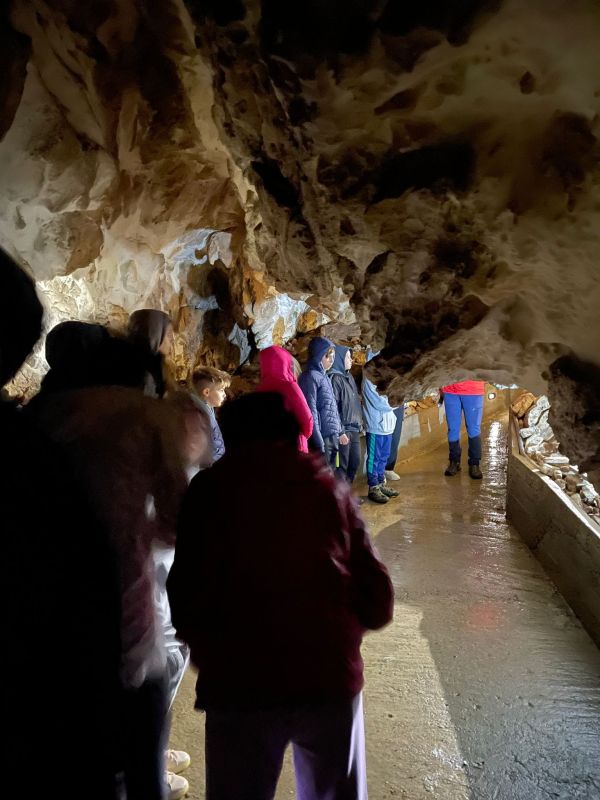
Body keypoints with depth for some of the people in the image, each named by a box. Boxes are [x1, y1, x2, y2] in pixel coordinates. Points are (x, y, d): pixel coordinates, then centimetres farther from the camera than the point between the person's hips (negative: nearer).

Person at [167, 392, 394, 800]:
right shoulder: (329, 486, 4)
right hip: (331, 676, 2)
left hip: (239, 682, -2)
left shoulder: (209, 488, -1)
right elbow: (378, 601, 3)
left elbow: (186, 602, -4)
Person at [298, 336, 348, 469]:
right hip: (321, 437, -9)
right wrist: (319, 443, -19)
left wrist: (340, 432, 22)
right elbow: (311, 411, -17)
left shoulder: (323, 376, 15)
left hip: (331, 436, 9)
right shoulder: (310, 377, -13)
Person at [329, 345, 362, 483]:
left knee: (355, 463, 14)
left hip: (354, 429, 9)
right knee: (342, 465, -2)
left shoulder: (349, 376, 14)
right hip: (343, 429, -9)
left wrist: (359, 423, 16)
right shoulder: (335, 378, -13)